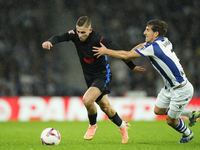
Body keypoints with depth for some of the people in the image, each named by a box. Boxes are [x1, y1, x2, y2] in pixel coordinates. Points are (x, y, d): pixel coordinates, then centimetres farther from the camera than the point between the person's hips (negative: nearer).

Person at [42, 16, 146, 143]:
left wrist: (133, 67, -12)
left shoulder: (99, 40, -28)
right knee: (105, 107, 16)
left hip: (102, 75, -6)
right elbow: (59, 38, -22)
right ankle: (122, 126, 41)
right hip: (89, 76, 6)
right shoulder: (75, 35, -13)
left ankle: (93, 125, 4)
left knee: (87, 100, -25)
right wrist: (49, 42, -46)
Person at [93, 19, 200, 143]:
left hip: (181, 90, -9)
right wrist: (130, 53, 1)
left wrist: (106, 51, -9)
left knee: (171, 120, 7)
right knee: (158, 110, 19)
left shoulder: (154, 47, -26)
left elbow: (127, 55, -20)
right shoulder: (164, 41, 0)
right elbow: (142, 45, 19)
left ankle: (188, 134, 36)